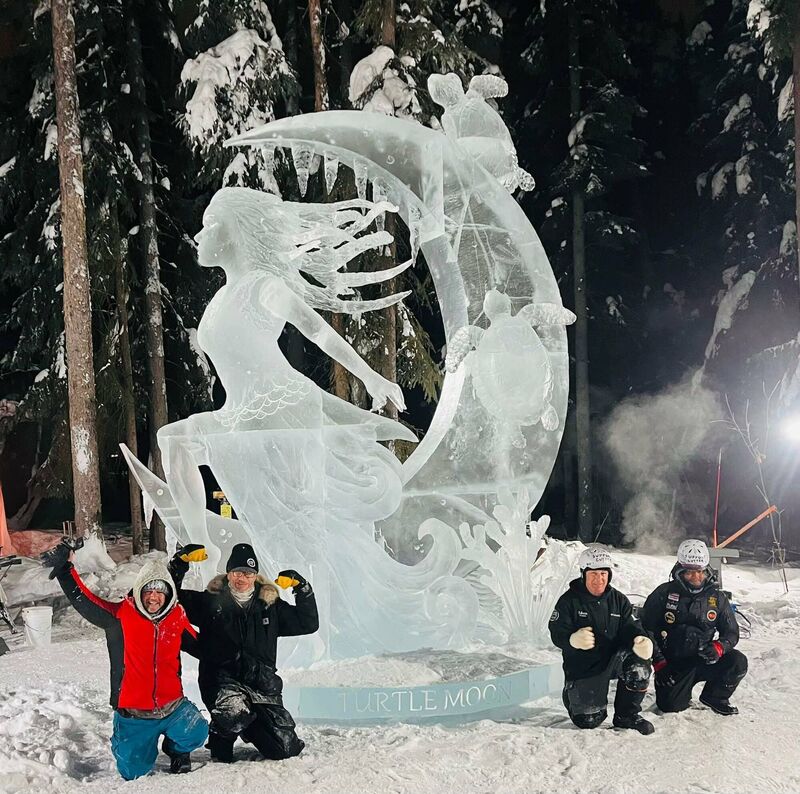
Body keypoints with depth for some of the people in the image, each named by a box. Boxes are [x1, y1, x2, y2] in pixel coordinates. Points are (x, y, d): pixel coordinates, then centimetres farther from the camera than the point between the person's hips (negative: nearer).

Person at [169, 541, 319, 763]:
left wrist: (301, 587, 3)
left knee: (286, 749, -3)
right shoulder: (210, 601, 4)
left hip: (261, 684, 3)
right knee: (234, 712, -39)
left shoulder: (270, 605, 11)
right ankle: (221, 738, 0)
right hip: (222, 681, -3)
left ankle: (247, 728, 28)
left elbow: (308, 623, 13)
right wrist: (179, 562, -9)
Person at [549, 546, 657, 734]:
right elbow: (557, 634, -12)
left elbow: (630, 627, -2)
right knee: (588, 721, -10)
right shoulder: (569, 601, -8)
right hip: (582, 667, -3)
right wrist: (573, 640, -35)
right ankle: (571, 693, 27)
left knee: (638, 664, -29)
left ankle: (626, 715, -6)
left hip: (613, 658, 3)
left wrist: (641, 639, -26)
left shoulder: (618, 600, 3)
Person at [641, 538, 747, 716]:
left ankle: (714, 696, 5)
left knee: (738, 662, -23)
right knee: (670, 705, -20)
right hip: (672, 663, -2)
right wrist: (658, 662, -9)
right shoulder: (665, 593, -5)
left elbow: (731, 631, 8)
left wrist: (718, 647, -15)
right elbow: (646, 627, -1)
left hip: (704, 660, 2)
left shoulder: (717, 597, 4)